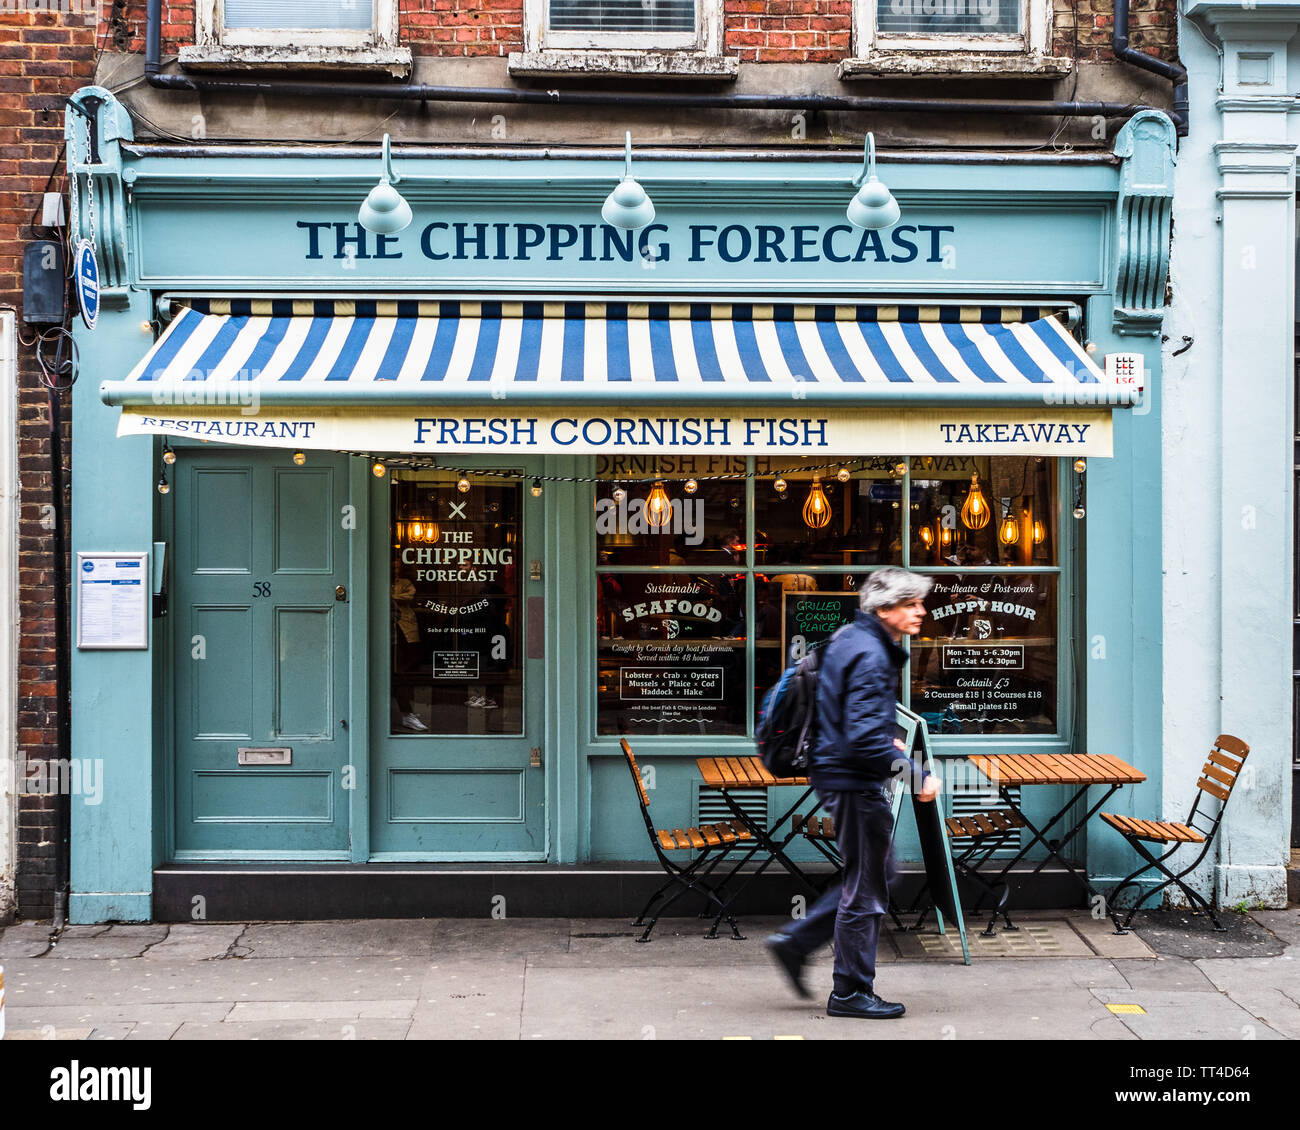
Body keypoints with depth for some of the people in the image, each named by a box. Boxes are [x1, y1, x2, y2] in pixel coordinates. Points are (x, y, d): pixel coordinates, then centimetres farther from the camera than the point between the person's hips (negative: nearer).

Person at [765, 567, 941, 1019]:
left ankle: (795, 942, 21)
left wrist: (886, 741, 22)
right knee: (867, 887, 1)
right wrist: (917, 775, -23)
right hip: (854, 781, -10)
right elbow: (866, 738, -27)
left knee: (872, 874, 19)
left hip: (841, 773, 10)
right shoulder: (869, 655, -21)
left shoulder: (851, 638, 11)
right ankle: (851, 992, 12)